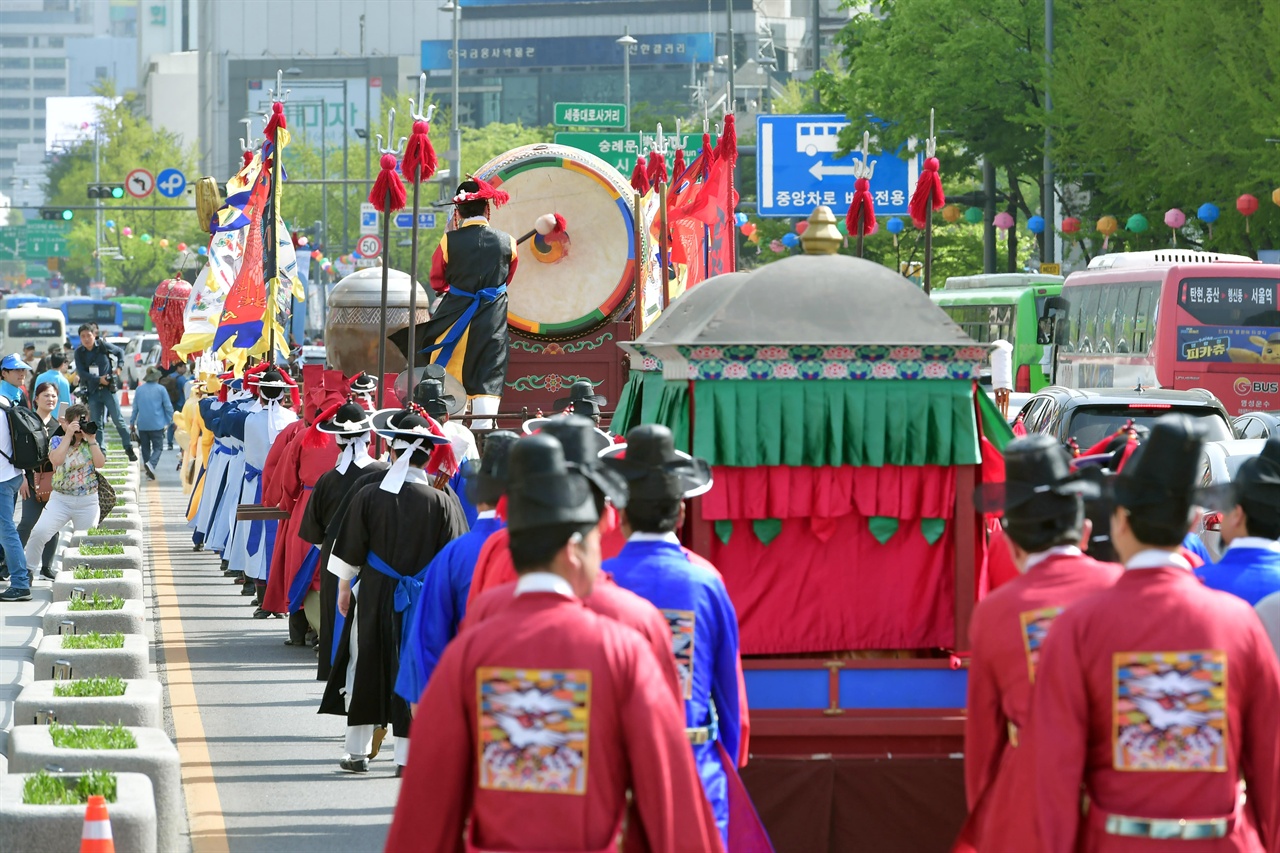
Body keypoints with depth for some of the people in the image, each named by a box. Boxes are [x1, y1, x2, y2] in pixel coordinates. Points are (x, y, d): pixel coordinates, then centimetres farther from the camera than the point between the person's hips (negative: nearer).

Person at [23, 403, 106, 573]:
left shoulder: (90, 443, 6)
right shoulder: (57, 441, 1)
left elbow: (100, 463, -9)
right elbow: (56, 459, -19)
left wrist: (92, 439, -11)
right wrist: (68, 435, -17)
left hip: (88, 502, 2)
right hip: (60, 500, -2)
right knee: (39, 531, -19)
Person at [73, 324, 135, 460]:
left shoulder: (103, 346, -4)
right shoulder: (79, 352, -1)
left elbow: (120, 352, 14)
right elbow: (81, 372, -8)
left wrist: (118, 367, -1)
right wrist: (99, 379, -16)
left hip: (108, 389, -2)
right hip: (93, 391, 2)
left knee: (118, 419, -6)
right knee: (96, 423, 3)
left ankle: (129, 448, 4)